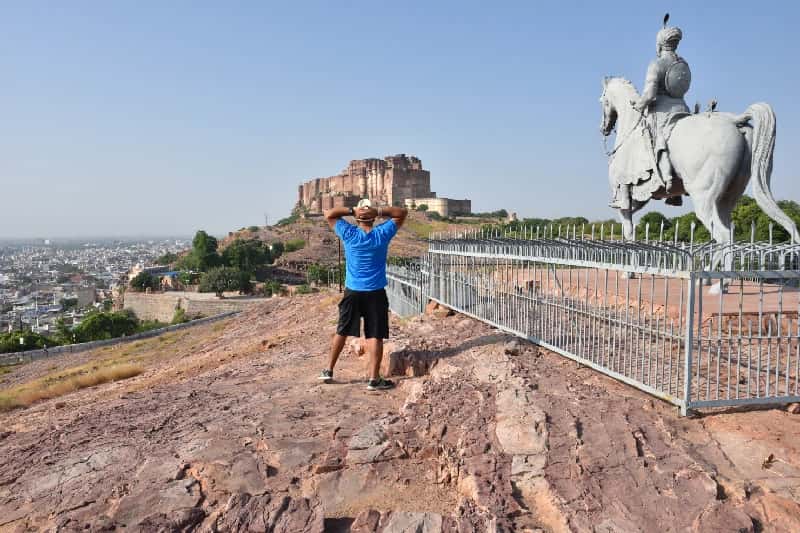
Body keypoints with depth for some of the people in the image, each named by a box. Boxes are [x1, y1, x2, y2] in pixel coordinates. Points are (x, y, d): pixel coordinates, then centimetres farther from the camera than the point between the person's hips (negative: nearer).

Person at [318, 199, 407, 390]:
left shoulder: (349, 234, -7)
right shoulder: (382, 234, -7)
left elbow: (329, 214, 5)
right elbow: (402, 212, 3)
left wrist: (352, 210, -8)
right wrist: (379, 211, -12)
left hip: (352, 292, 2)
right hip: (375, 293, -2)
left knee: (341, 332, 14)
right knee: (375, 336, 1)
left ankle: (329, 371, 24)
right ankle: (374, 379, 2)